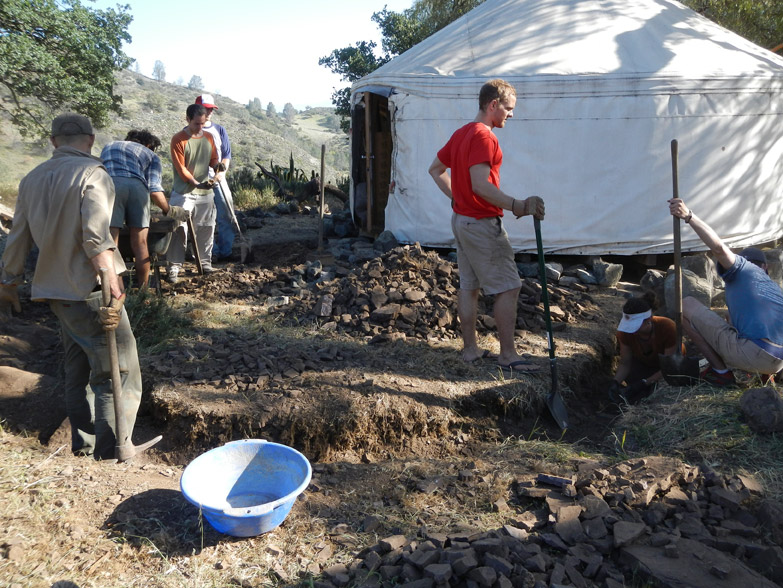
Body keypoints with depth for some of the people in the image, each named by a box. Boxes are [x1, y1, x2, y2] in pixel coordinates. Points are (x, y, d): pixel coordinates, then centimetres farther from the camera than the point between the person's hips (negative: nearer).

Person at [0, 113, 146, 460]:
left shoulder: (32, 179, 10)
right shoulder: (92, 174, -12)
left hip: (56, 292, 8)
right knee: (119, 377, -2)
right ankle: (109, 456, -2)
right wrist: (113, 291, -27)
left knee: (78, 372, 21)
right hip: (90, 292, -8)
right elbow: (96, 240, -24)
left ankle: (83, 444, 31)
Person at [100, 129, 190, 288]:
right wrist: (169, 211, 23)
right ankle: (143, 289, 9)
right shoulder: (151, 155, 27)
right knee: (140, 244, 5)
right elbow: (154, 189, 11)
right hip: (136, 186, -1)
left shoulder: (109, 146, 37)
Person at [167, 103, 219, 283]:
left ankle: (205, 261, 24)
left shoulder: (209, 137, 7)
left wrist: (218, 167, -11)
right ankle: (174, 266, -1)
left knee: (206, 228, 10)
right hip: (183, 192, -5)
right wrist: (197, 183, -24)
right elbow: (181, 169, -13)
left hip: (205, 193, 5)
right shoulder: (179, 140, -9)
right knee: (179, 229, -8)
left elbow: (213, 159, 13)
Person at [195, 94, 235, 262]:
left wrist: (222, 171, -10)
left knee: (226, 214, 0)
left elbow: (226, 154, 8)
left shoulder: (219, 130, 11)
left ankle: (226, 251, 8)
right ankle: (212, 252, 6)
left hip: (218, 178, 3)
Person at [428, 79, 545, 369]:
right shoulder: (483, 136, -16)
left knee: (468, 285, 13)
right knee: (508, 288, -4)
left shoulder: (461, 133, 13)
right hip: (482, 223, -10)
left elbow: (436, 169, 22)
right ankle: (508, 354, 1)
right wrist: (518, 206, -29)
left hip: (461, 219, 10)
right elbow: (480, 186, -27)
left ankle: (470, 348, 20)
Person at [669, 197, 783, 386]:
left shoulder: (742, 268, 9)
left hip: (752, 355, -8)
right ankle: (765, 376, 14)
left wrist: (688, 216, -19)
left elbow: (719, 247, -13)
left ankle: (720, 371, 0)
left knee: (687, 305, 2)